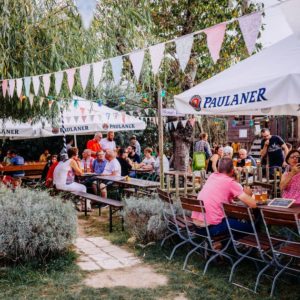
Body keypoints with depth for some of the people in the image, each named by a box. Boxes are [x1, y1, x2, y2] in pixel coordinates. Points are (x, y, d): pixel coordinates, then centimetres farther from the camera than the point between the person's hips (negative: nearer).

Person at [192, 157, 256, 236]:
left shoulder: (212, 176, 11)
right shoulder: (231, 182, -7)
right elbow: (253, 204, -6)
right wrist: (247, 194, 14)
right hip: (212, 226, -7)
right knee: (248, 226, 10)